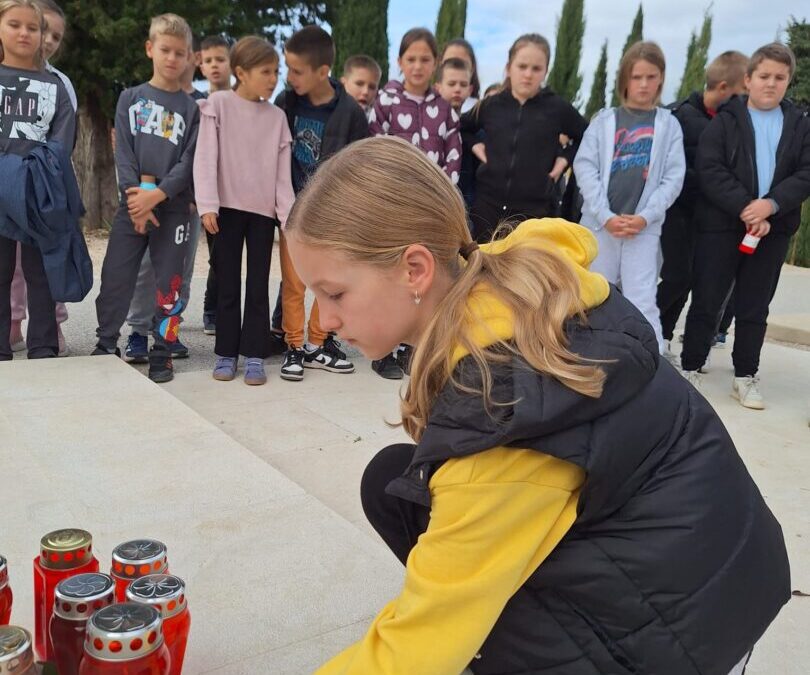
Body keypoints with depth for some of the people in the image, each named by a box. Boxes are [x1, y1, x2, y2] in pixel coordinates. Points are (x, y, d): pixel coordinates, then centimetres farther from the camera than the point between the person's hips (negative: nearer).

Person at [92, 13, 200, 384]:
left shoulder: (191, 108, 6)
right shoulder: (130, 97, 9)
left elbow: (189, 161, -4)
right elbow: (123, 152, 1)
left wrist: (157, 195, -16)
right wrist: (135, 198, -12)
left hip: (173, 207, -1)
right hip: (132, 203, 1)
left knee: (168, 281, 1)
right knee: (115, 277, 1)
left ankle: (162, 353, 11)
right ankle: (106, 345, 15)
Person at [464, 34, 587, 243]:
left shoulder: (557, 108, -1)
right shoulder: (490, 105, 4)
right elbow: (458, 128, 20)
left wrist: (565, 159, 1)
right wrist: (474, 146, 5)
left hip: (535, 210, -2)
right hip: (487, 206, 2)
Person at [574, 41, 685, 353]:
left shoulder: (669, 125, 7)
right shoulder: (605, 120, 7)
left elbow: (674, 178, 1)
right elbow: (584, 166, -2)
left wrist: (646, 216, -12)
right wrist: (605, 215, -12)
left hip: (644, 227, -1)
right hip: (600, 223, 1)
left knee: (642, 304, -4)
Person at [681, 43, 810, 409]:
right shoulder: (724, 120, 1)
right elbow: (709, 171, -11)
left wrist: (771, 204, -17)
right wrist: (744, 210, -19)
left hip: (774, 228, 3)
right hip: (722, 225, -2)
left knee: (754, 307, 9)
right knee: (706, 302, 2)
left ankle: (746, 376, 18)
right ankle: (690, 368, 14)